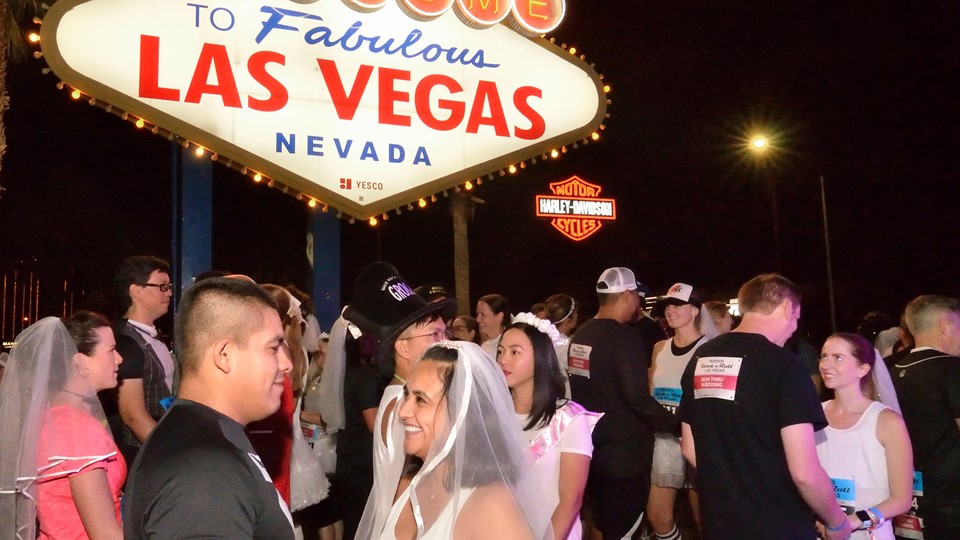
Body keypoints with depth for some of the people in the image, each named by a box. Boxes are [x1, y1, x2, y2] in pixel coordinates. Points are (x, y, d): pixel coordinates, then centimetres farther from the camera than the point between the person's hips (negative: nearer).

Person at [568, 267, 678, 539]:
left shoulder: (581, 335, 5)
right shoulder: (626, 338, -19)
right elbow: (638, 399, -24)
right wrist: (678, 424, -12)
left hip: (591, 447, 8)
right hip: (623, 452, -8)